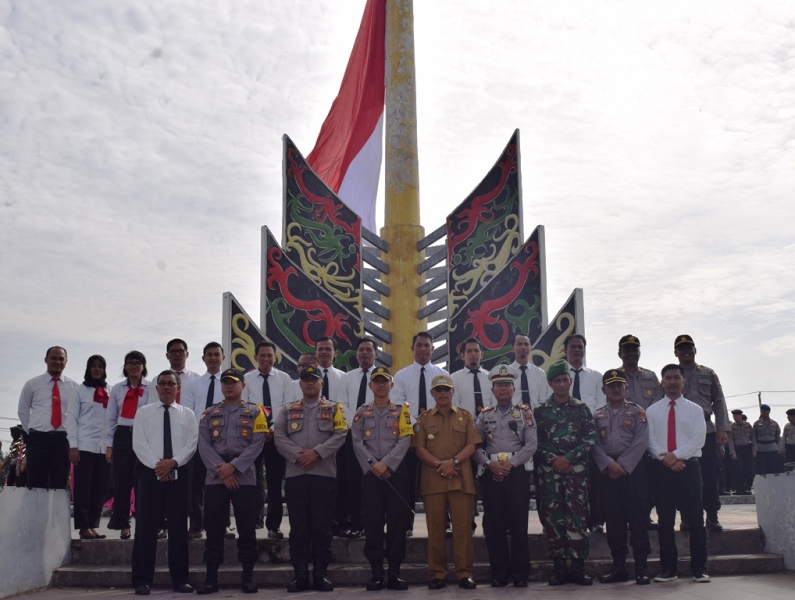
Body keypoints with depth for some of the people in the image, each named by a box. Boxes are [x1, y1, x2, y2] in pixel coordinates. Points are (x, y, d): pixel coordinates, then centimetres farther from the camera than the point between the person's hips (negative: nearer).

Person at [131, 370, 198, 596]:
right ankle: (142, 580, 6)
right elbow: (139, 444, -3)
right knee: (146, 527, -1)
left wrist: (173, 462, -15)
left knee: (179, 528, 5)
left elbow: (191, 444, -1)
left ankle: (179, 579, 11)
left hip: (178, 474, 1)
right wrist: (156, 465, -14)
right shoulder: (143, 412, 7)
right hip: (150, 473, -1)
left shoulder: (187, 414, 9)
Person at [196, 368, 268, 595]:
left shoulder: (254, 412, 6)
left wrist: (233, 466, -13)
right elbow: (204, 445, 2)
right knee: (214, 528, 3)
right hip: (215, 477, 2)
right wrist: (221, 470, -10)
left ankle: (248, 576, 9)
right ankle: (211, 577, 10)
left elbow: (256, 444, -3)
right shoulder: (209, 413, 11)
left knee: (246, 528, 1)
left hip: (244, 477, -2)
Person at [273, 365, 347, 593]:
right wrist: (298, 455, -13)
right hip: (294, 474, 1)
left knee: (322, 526, 1)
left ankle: (320, 574, 7)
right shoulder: (288, 411, 14)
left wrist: (317, 452, -15)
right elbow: (278, 436, 2)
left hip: (325, 473, -1)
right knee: (298, 526, 3)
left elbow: (340, 435, -4)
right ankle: (300, 574, 8)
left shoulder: (334, 409, 10)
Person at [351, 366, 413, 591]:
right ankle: (376, 573, 7)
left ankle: (394, 573, 7)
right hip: (370, 473, 1)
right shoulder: (361, 412, 9)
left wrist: (386, 464, -15)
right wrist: (372, 465, -11)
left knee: (398, 521, 0)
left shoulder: (401, 410, 6)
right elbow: (357, 442, 1)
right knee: (372, 522, 1)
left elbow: (405, 440, -4)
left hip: (396, 471, 0)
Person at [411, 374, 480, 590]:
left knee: (462, 527, 0)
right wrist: (438, 464, -12)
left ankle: (465, 573, 6)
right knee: (435, 528, 3)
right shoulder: (423, 419, 10)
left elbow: (472, 445, 2)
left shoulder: (465, 416, 10)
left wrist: (454, 461, -13)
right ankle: (437, 573, 9)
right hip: (433, 480, 0)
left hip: (461, 479, 0)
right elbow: (419, 448, 1)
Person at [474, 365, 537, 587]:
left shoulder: (524, 412, 5)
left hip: (517, 471, -2)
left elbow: (531, 444, -4)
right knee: (494, 524, 3)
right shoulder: (485, 415, 11)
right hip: (491, 472, 2)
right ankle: (500, 573, 12)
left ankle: (520, 573, 9)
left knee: (518, 523, 0)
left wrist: (511, 463, -13)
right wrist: (489, 463, -11)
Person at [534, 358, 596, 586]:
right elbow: (535, 441, 3)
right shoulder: (540, 411, 7)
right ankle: (559, 566, 10)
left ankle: (578, 567, 6)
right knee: (552, 517, 2)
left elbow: (590, 438, -1)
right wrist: (553, 459, -11)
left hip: (576, 470, 0)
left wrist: (569, 458, -11)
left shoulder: (581, 409, 6)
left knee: (578, 517, -2)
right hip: (548, 472, 1)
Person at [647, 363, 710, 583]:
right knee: (665, 520, 5)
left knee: (695, 519, 1)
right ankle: (668, 569, 12)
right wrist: (666, 458, -15)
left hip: (688, 467, -1)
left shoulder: (695, 410, 7)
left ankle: (699, 569, 9)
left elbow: (698, 440, -4)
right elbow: (650, 440, 0)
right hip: (662, 468, 1)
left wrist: (676, 455, -15)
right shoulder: (652, 411, 8)